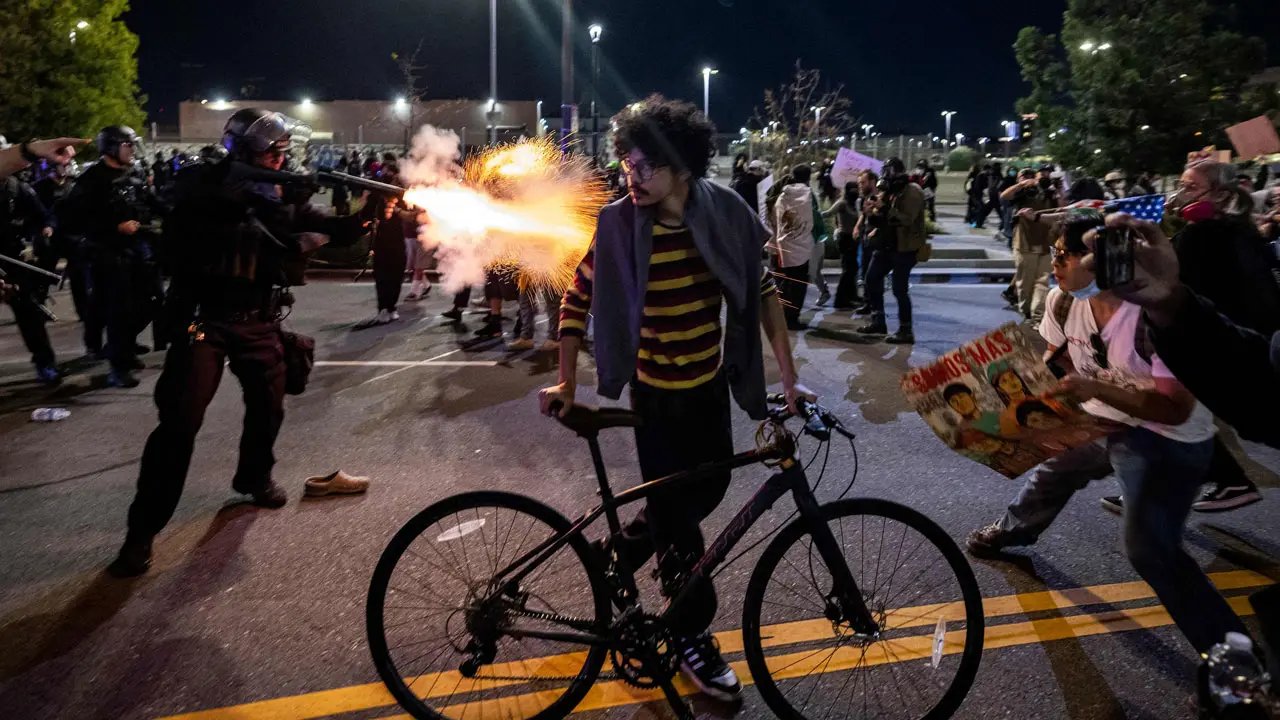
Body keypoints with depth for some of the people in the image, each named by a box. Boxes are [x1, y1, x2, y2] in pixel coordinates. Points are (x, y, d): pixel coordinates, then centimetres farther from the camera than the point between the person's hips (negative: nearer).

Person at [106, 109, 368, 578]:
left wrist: (364, 218, -21)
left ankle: (254, 478, 44)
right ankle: (143, 530, -1)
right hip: (204, 319, -4)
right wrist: (247, 189, -28)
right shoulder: (204, 183, -5)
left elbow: (337, 232, -1)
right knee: (180, 420, -9)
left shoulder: (284, 193, 4)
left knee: (269, 404, 15)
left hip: (258, 322, 4)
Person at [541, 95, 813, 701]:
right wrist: (566, 382, -5)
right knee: (678, 513, 5)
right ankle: (693, 635, 24)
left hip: (711, 384, 4)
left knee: (708, 491, 18)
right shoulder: (619, 224, -18)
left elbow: (760, 289, -4)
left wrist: (787, 374, -8)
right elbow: (578, 299, -6)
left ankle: (623, 553, 43)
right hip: (656, 394, -4)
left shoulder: (724, 213, -12)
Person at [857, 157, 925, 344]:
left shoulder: (912, 192, -13)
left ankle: (905, 331, 2)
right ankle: (878, 321, 23)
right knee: (872, 279, 12)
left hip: (904, 248, -9)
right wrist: (872, 213, -3)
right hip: (885, 245, 9)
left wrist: (884, 208, -27)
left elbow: (907, 219, -24)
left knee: (899, 289, -7)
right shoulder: (890, 192, 13)